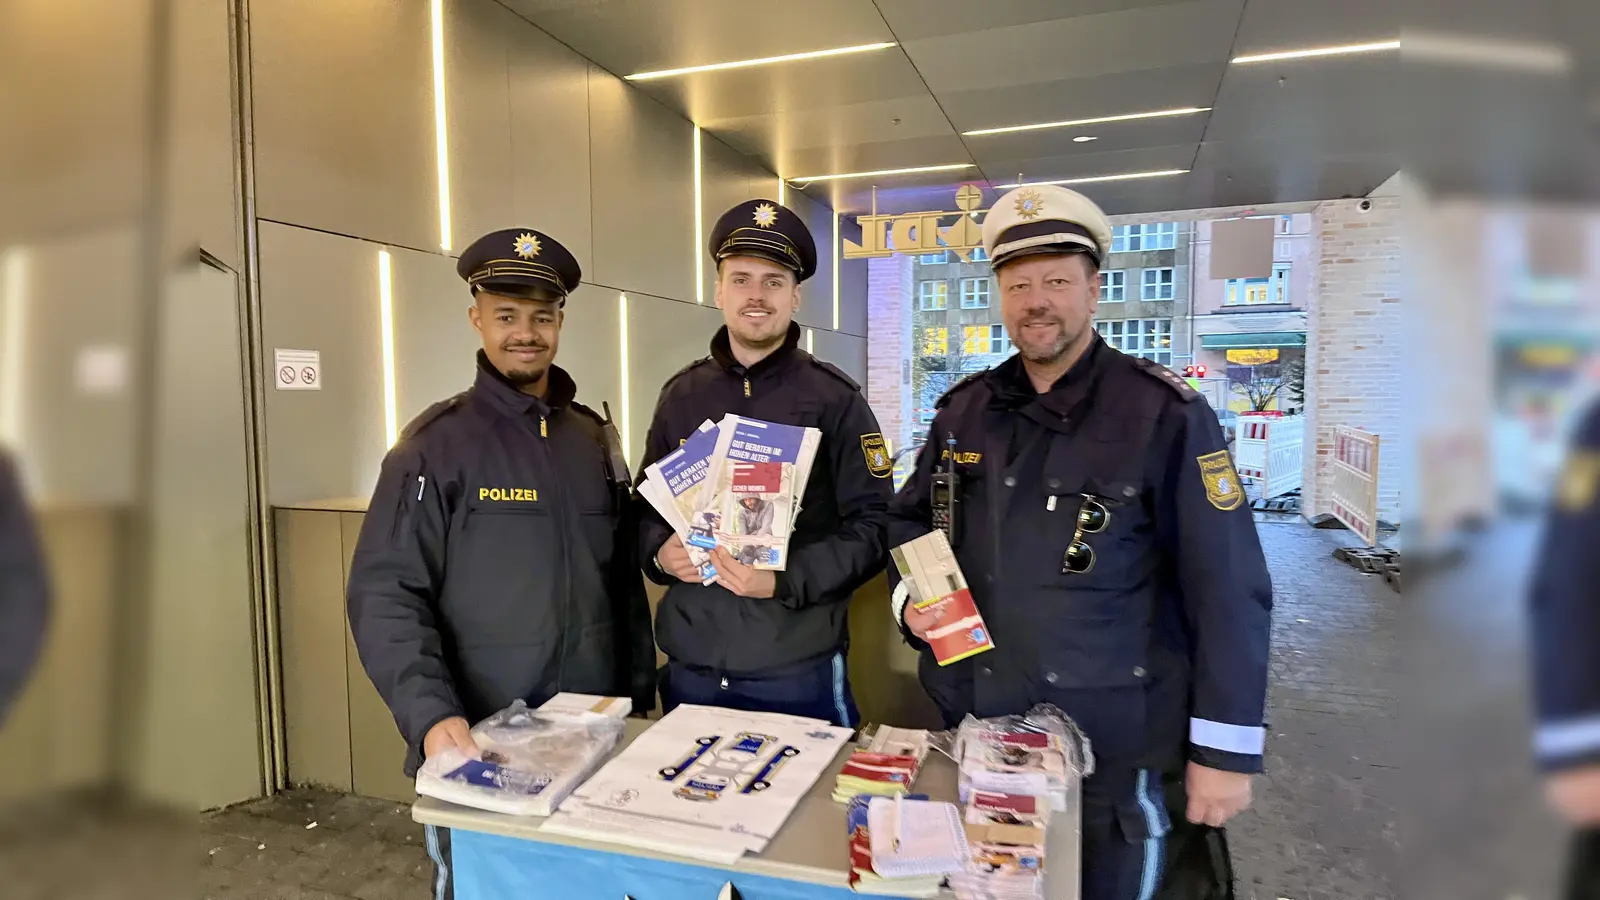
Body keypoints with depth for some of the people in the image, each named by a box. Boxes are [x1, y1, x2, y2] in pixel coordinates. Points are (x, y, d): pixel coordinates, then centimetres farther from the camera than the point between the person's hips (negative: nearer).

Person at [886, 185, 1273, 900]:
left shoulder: (1165, 414, -13)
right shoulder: (964, 409, 2)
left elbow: (1228, 591, -13)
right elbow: (910, 519, 15)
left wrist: (1225, 748, -11)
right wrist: (910, 596, -4)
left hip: (1114, 745, -4)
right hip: (977, 725, 5)